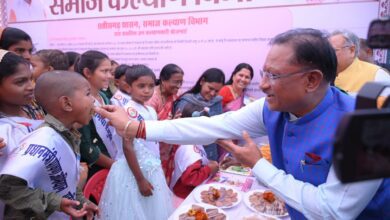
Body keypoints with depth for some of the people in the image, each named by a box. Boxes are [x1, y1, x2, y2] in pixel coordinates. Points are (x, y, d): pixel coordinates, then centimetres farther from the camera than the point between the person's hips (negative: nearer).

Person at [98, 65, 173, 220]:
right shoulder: (130, 111, -18)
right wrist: (140, 179, -19)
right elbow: (128, 147, -20)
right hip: (134, 172, -8)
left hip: (152, 170, 8)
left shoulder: (151, 111, 6)